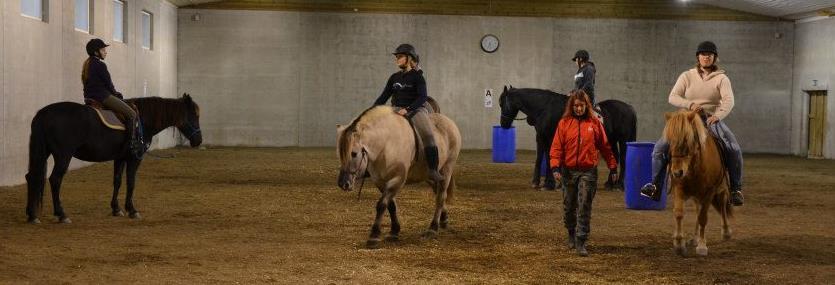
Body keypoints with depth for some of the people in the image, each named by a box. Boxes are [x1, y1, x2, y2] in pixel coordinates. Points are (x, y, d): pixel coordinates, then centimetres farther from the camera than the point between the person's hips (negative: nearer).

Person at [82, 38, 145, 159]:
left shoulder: (87, 64, 16)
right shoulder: (100, 65, -14)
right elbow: (108, 84, -10)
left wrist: (114, 93, 19)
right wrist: (116, 93, 10)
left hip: (89, 97, 10)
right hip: (102, 96, -10)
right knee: (132, 114, -10)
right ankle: (133, 143, -17)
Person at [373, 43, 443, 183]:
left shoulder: (417, 76, -2)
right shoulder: (394, 77, 14)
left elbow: (422, 97, -13)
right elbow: (384, 96, 17)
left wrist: (407, 109, -25)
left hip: (415, 109, -6)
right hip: (397, 110, 6)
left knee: (428, 135, -29)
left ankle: (433, 170, -30)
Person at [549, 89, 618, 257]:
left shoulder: (595, 123, 2)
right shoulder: (564, 123, 1)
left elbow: (604, 147, 7)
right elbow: (556, 147, -2)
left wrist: (613, 167, 8)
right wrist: (555, 167, -13)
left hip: (588, 171, -1)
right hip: (568, 171, 1)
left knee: (584, 207, -8)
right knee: (569, 207, 13)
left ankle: (581, 243, -7)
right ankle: (571, 235, 34)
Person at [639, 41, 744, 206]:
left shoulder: (721, 78, 0)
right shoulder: (687, 76, 5)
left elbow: (729, 101, -15)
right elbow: (673, 97, -5)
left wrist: (718, 115, -35)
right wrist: (690, 104, -24)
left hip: (712, 121, -1)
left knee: (734, 150, -24)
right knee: (660, 148, -14)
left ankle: (736, 189, -9)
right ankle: (655, 187, -3)